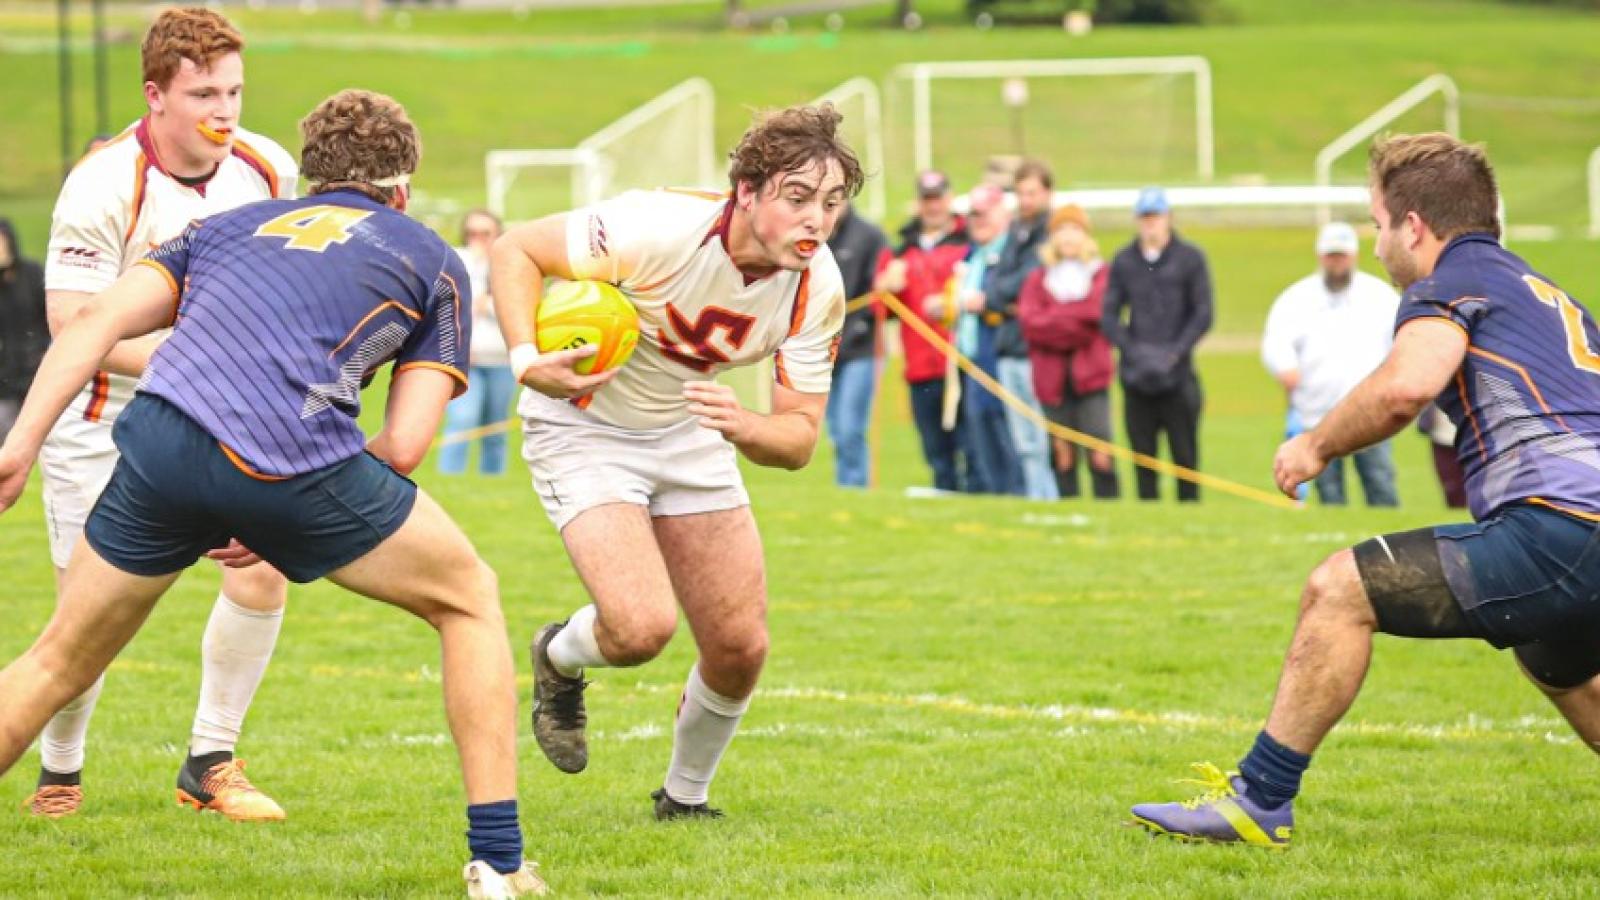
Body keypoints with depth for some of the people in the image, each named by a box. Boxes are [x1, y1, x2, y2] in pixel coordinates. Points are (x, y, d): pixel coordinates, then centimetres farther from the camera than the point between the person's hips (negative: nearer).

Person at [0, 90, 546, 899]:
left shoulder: (233, 225, 32)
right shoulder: (433, 262, 25)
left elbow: (94, 321, 15)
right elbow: (404, 444, 12)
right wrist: (281, 528, 20)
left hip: (161, 437, 3)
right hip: (292, 462, -3)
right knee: (469, 599, 20)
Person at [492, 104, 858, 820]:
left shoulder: (818, 288, -16)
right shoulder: (659, 230, -32)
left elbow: (799, 438, -12)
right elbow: (515, 250, -21)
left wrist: (742, 427, -35)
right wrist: (528, 360, -35)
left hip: (690, 430, 5)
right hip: (583, 428, -5)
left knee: (740, 648, -1)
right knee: (642, 627, -23)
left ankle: (684, 798, 28)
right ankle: (559, 659, 14)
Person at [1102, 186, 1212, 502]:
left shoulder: (1190, 258, 4)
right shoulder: (1123, 261, 11)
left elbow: (1203, 315, 1)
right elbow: (1109, 316, 8)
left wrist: (1175, 352, -10)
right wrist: (1132, 350, -7)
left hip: (1178, 377, -2)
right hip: (1136, 377, 2)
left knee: (1184, 456, -2)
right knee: (1143, 456, 2)